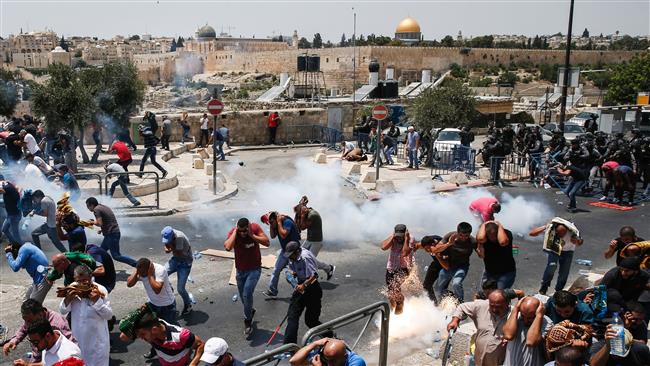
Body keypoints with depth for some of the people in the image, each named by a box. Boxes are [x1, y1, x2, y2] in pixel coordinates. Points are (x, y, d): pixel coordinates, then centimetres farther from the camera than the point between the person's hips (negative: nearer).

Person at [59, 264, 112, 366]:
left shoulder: (100, 290, -17)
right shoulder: (73, 289, -6)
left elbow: (109, 315, -17)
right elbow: (63, 312, 2)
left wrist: (97, 300, -29)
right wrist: (68, 299, -17)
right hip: (78, 338, 3)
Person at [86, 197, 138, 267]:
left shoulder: (96, 209, -10)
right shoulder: (104, 207, 18)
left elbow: (100, 223, -20)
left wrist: (93, 222, -1)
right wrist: (103, 229, 17)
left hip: (111, 234, -10)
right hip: (115, 232, 10)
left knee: (116, 256, -6)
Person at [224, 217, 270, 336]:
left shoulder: (255, 227, -15)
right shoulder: (233, 232, -15)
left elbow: (267, 242, -22)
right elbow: (228, 247, -33)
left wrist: (251, 234, -26)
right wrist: (235, 232, -27)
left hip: (254, 269, -3)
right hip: (240, 270, 3)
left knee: (247, 294, -19)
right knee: (243, 297, 16)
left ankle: (248, 322, -2)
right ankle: (250, 311, 48)